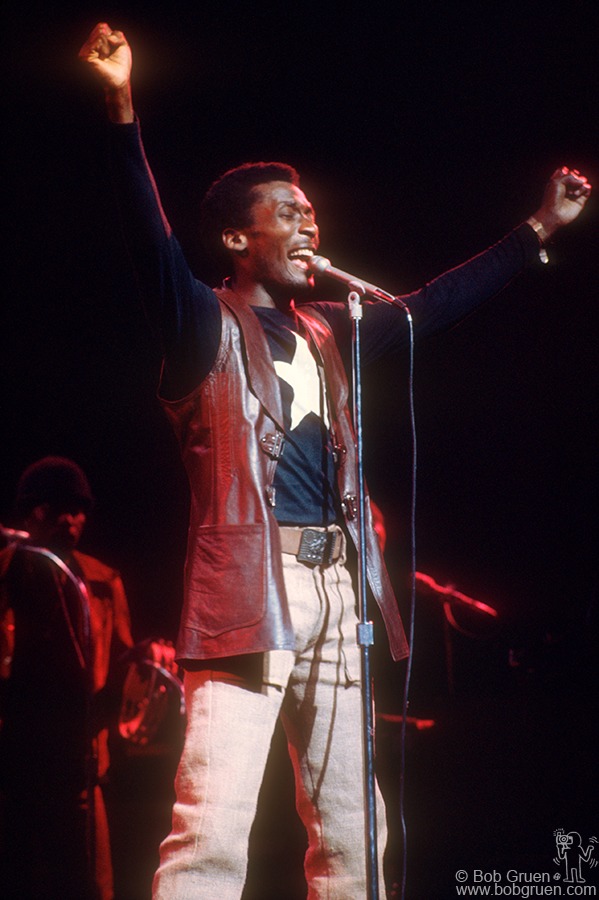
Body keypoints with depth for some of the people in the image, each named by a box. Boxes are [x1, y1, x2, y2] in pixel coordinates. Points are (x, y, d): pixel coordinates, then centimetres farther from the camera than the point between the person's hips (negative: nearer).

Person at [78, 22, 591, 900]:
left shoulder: (325, 333, 21)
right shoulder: (208, 325, 2)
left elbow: (432, 306, 28)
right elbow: (152, 244, -14)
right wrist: (124, 111, -27)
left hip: (334, 586, 7)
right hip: (248, 585, -7)